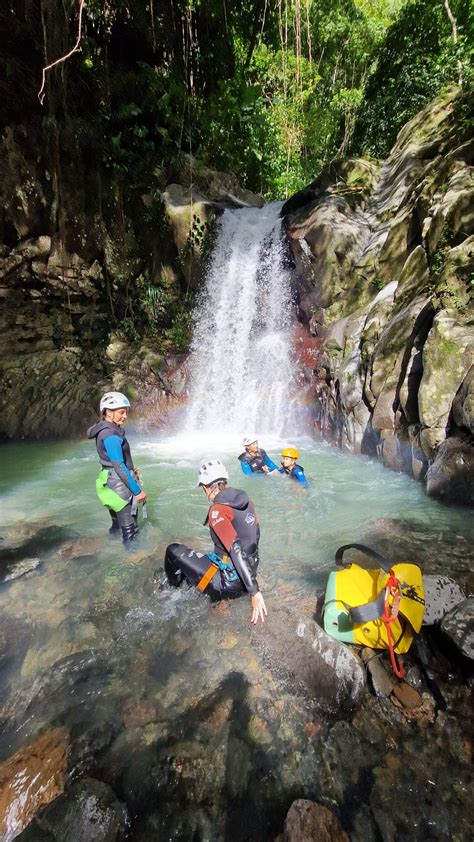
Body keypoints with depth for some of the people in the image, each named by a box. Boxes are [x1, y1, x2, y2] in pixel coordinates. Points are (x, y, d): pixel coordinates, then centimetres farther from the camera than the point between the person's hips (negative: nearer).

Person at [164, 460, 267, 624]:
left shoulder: (217, 510, -22)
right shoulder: (245, 500, 0)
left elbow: (236, 550, -28)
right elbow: (253, 535, 12)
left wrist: (254, 592, -25)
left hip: (229, 582, -8)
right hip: (250, 571, 8)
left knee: (174, 551, 7)